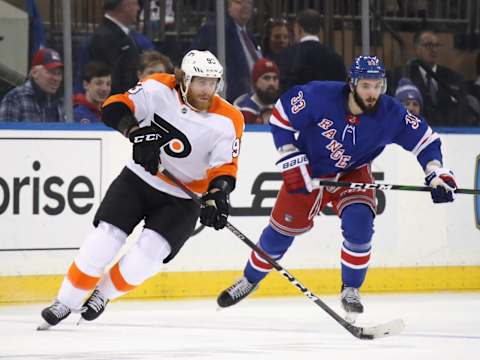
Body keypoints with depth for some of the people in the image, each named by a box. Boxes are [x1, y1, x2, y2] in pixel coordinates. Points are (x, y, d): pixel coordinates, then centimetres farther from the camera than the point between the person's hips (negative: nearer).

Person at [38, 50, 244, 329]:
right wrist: (137, 132, -37)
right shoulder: (160, 89, -14)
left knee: (148, 254, -15)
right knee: (106, 238, -13)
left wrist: (217, 195, -37)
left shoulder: (228, 120, -15)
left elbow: (224, 168, -17)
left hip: (182, 198, 0)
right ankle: (66, 301, 2)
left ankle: (102, 295, 12)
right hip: (139, 178, 0)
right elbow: (115, 108, -19)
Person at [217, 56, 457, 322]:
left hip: (352, 174, 1)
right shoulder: (321, 97, -30)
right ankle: (250, 280, 32)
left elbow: (425, 139, -12)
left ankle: (351, 290, -3)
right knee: (283, 228, 5)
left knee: (359, 221, -24)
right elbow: (281, 116, -17)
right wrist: (291, 161, -18)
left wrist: (437, 174, -26)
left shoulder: (391, 114, -24)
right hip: (308, 170, -1)